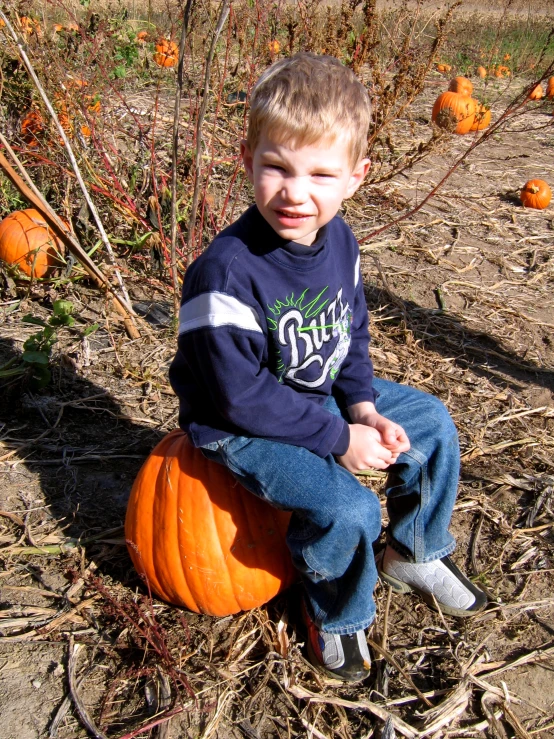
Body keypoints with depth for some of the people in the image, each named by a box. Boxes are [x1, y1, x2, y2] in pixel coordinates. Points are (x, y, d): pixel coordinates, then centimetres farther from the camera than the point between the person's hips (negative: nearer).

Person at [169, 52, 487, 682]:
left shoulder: (339, 239, -7)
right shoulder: (227, 272, -31)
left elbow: (351, 333, 7)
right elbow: (242, 396, -27)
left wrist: (362, 406, -9)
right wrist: (339, 438, -23)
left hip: (321, 394, 8)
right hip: (241, 424, -7)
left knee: (431, 422, 8)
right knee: (346, 506, -25)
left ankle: (414, 556, 31)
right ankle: (337, 613, 10)